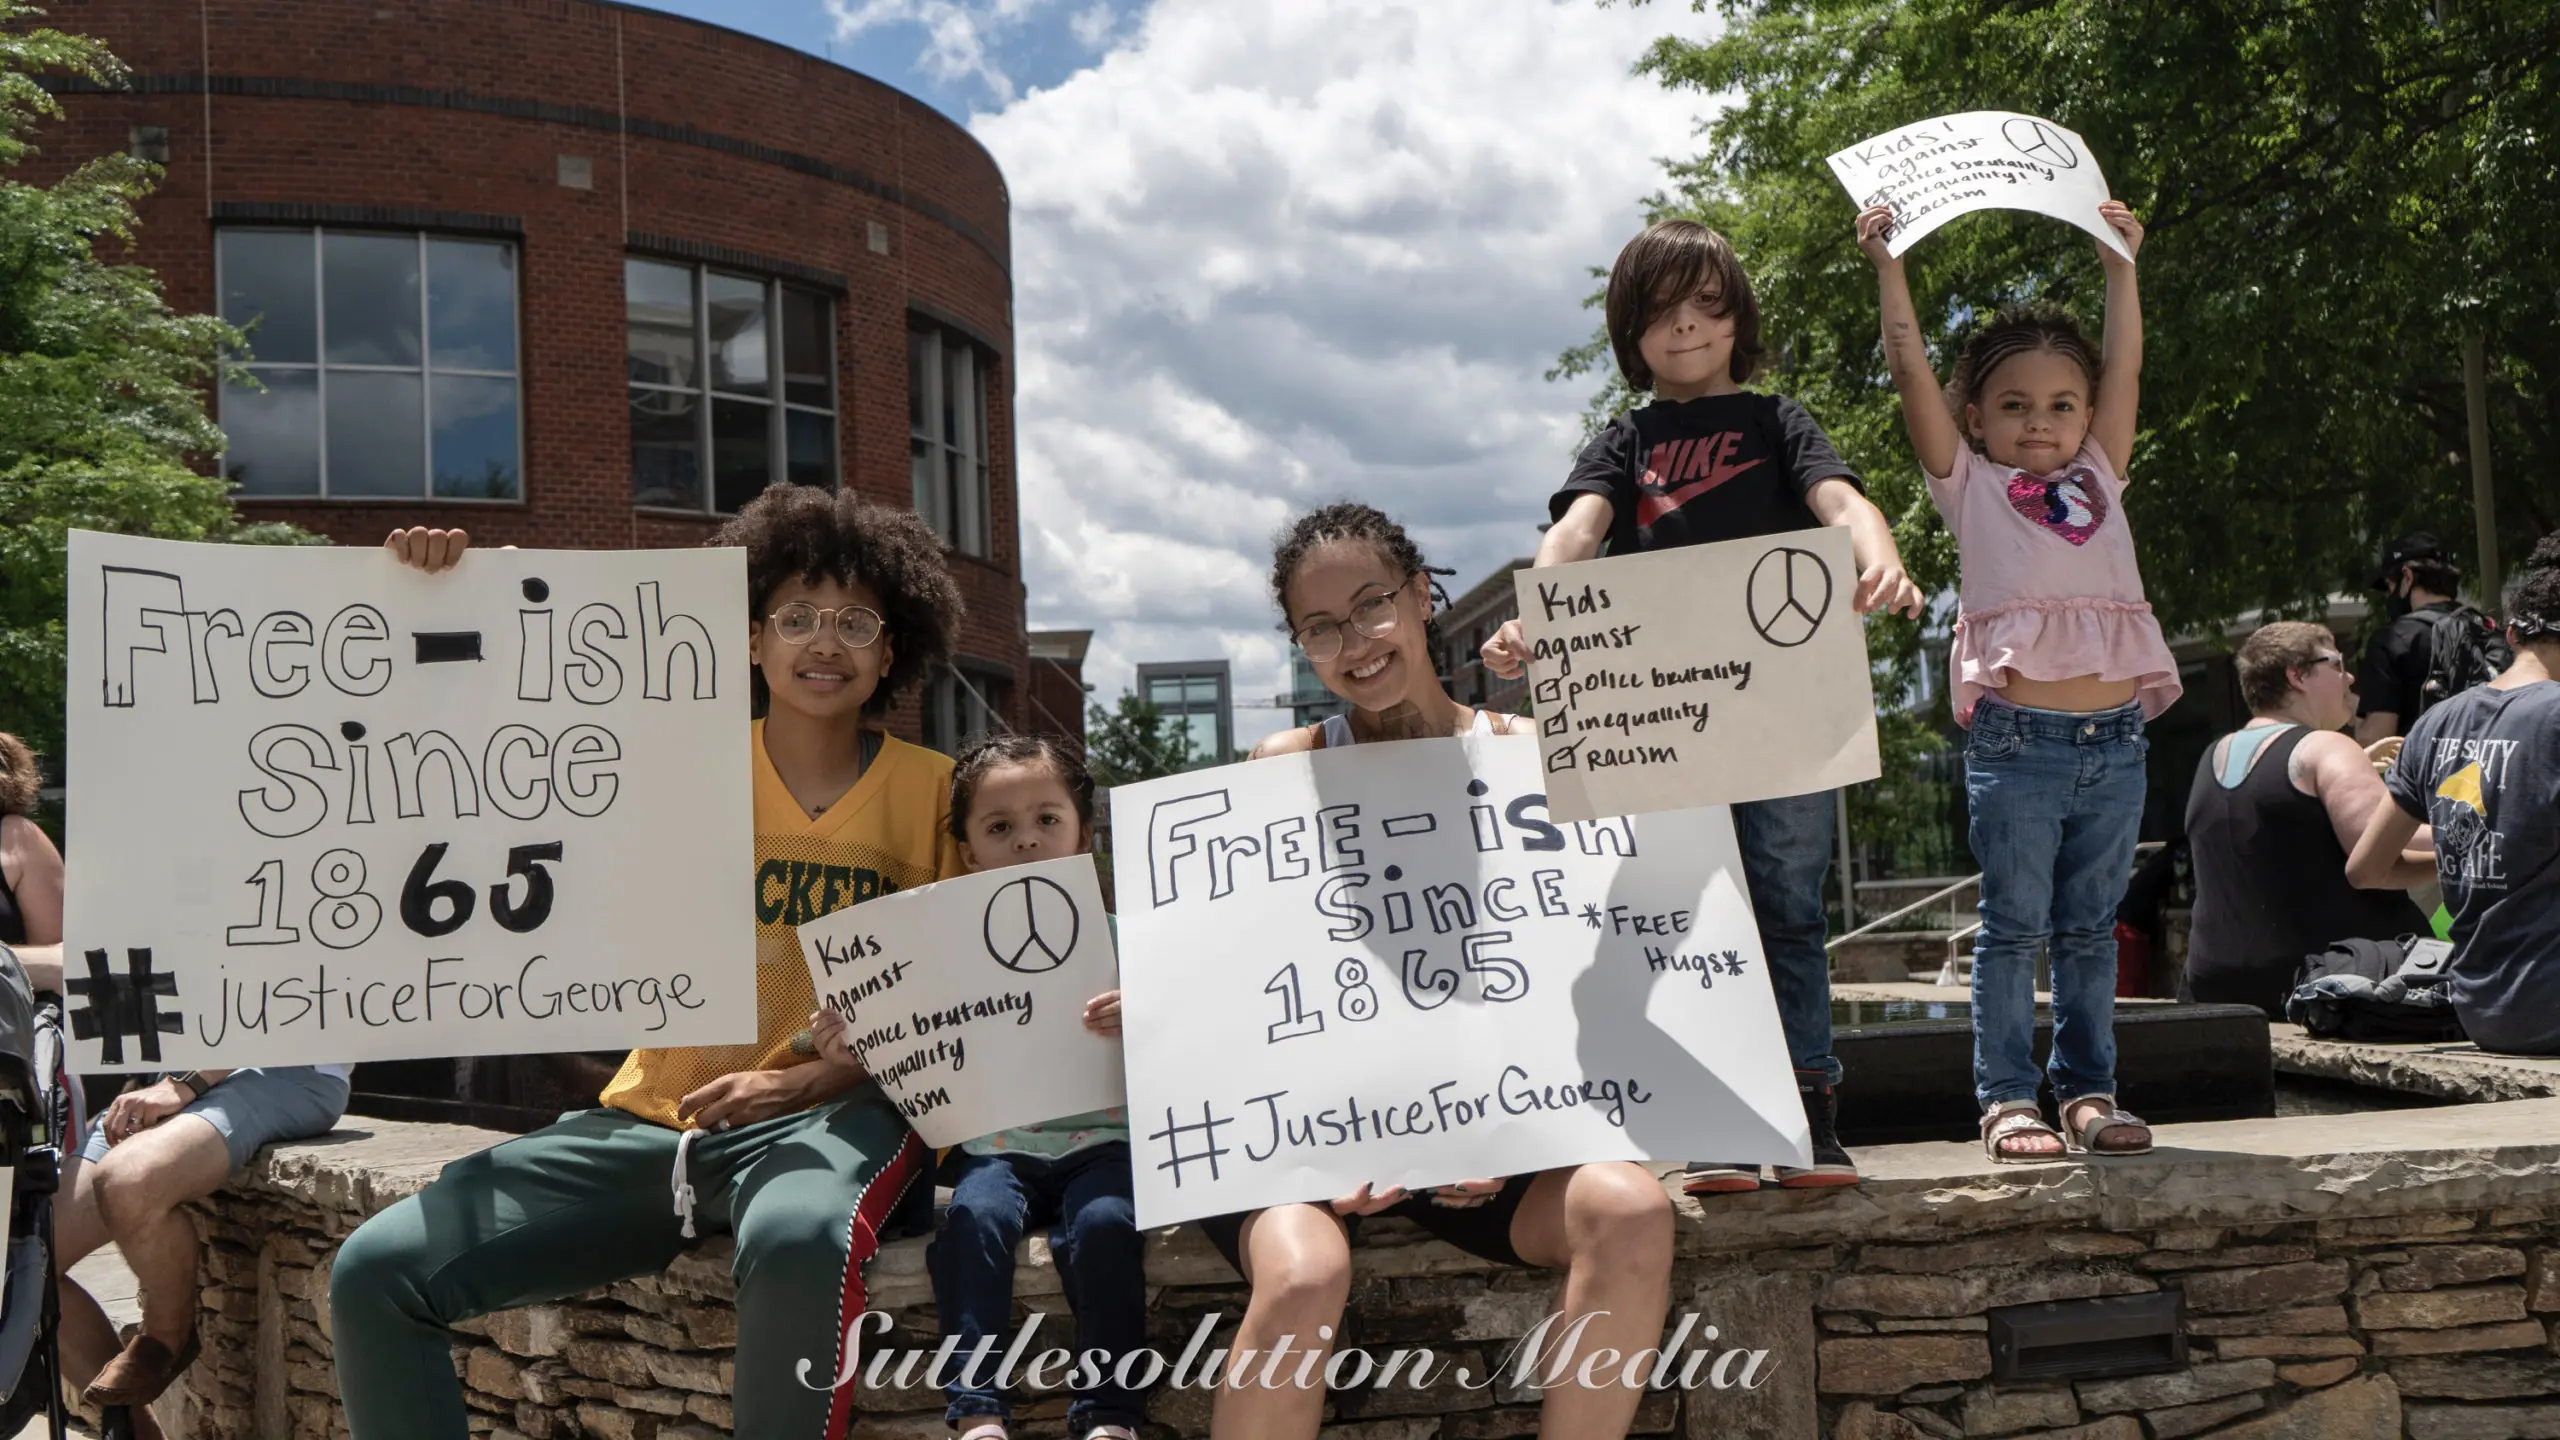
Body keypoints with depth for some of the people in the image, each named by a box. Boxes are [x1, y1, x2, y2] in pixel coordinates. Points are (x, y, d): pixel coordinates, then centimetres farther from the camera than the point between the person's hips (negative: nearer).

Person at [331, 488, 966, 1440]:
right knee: (376, 1273, -13)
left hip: (829, 1113, -3)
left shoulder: (930, 791, 4)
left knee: (799, 1242, -41)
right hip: (657, 1113, 4)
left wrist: (800, 1083, -11)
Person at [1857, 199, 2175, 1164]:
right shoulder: (1970, 485, 6)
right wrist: (1887, 264, 1)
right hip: (2017, 738, -4)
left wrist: (2119, 264, 20)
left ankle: (2088, 1089, 17)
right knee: (2013, 926, 1)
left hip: (2115, 737, 4)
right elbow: (1910, 369, 1)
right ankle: (2008, 1095, 7)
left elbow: (2125, 368, 17)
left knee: (2090, 928, 11)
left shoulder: (2099, 477, 17)